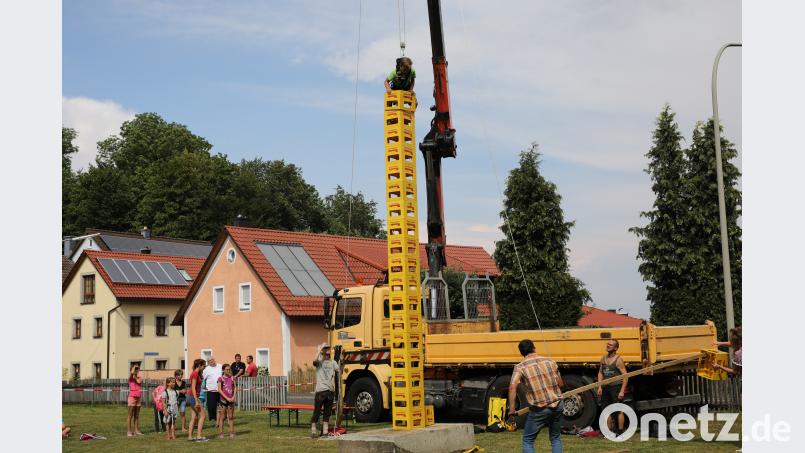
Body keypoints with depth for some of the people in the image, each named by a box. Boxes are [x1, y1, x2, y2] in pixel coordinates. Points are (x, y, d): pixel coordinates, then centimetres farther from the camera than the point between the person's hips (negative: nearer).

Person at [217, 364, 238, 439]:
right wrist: (227, 398, -13)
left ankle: (231, 432, 9)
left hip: (231, 400, 3)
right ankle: (220, 433, 3)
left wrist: (233, 397, -8)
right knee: (222, 417, 0)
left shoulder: (232, 378, 8)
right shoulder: (220, 378, -3)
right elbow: (219, 390, -9)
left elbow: (235, 388, 7)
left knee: (231, 417, 5)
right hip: (223, 400, -3)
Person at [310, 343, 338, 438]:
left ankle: (325, 431, 16)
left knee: (327, 412, 9)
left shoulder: (332, 362, 14)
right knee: (317, 410, -2)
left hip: (330, 390, 5)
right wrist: (320, 350, -23)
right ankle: (313, 430, 5)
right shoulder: (319, 361, 0)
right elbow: (314, 361, -24)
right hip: (320, 390, -5)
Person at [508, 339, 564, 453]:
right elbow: (561, 384, 13)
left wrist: (512, 408, -18)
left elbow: (512, 387, -20)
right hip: (557, 405, 4)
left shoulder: (520, 367, -5)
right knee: (555, 438, 22)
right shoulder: (550, 361, 7)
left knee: (528, 441, 10)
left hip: (540, 410, -4)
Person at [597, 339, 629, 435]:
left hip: (616, 387, -7)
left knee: (619, 411, -2)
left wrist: (622, 391, -16)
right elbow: (600, 373, 17)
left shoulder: (618, 360, -8)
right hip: (605, 388, 7)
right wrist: (599, 387, 6)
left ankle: (620, 431, 3)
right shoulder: (603, 359, 11)